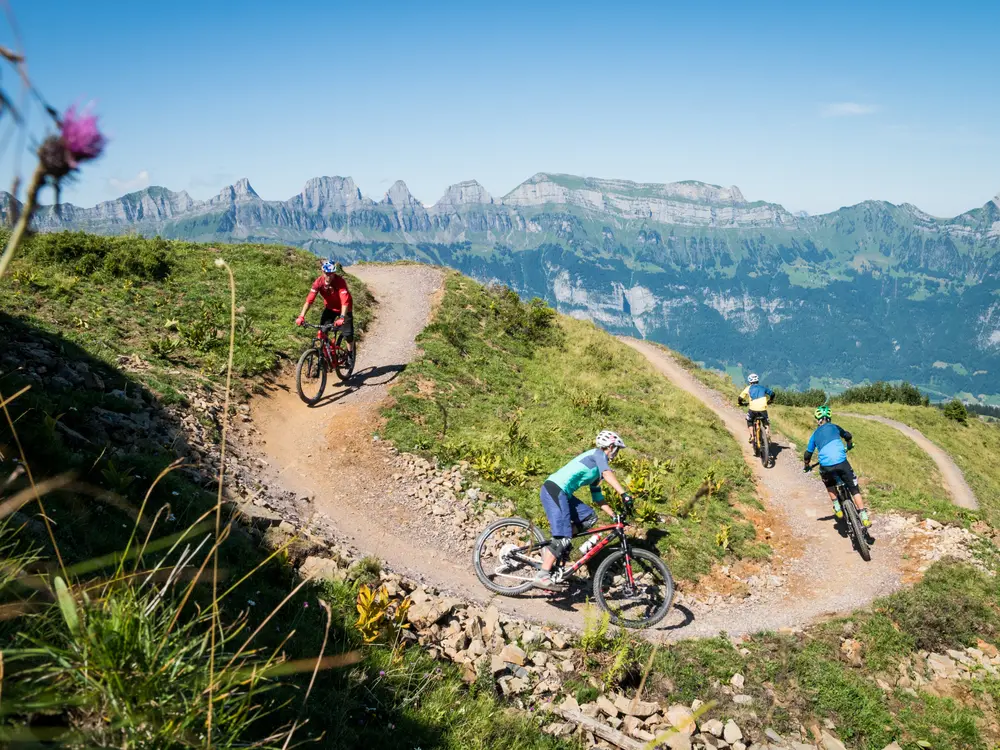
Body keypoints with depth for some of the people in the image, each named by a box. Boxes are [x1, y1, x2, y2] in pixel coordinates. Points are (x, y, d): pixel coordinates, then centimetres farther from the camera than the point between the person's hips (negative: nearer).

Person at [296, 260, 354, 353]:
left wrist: (342, 317, -54)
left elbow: (345, 302, -40)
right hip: (330, 308, 3)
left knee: (348, 334, -8)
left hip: (344, 309, -3)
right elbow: (309, 300, -26)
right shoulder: (319, 282, -22)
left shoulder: (340, 281, -32)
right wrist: (301, 316, -37)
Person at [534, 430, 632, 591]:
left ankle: (551, 548, 7)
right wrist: (625, 494, -28)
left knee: (589, 516, 8)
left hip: (561, 493, 9)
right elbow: (608, 474, -18)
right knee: (563, 537, -14)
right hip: (554, 490, -9)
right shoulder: (598, 454, 1)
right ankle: (542, 577, -17)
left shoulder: (596, 471, 28)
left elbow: (598, 498, 29)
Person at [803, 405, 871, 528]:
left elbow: (808, 454, 23)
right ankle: (864, 517, 5)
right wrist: (849, 446, 57)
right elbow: (848, 437, 36)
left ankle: (837, 508, 20)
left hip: (826, 466, 1)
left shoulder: (815, 435, 20)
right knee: (854, 489, 12)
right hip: (841, 462, -1)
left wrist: (806, 466, 42)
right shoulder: (834, 427, 19)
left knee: (830, 485, 33)